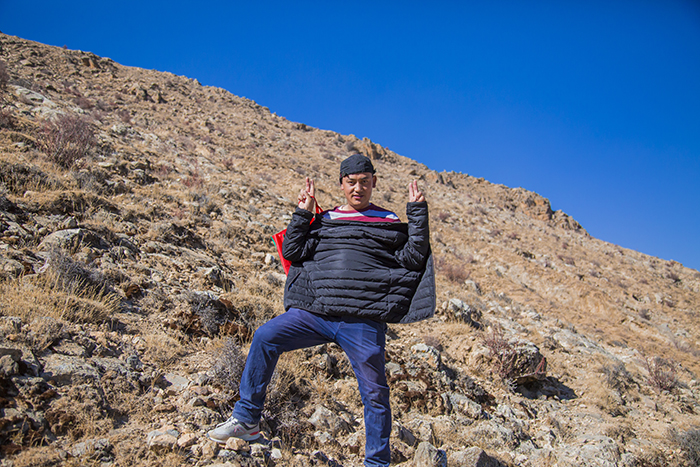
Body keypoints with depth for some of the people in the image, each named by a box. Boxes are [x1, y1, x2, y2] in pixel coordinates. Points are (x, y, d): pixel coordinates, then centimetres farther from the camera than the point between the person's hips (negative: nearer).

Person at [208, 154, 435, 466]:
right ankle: (246, 420, -1)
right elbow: (293, 251, 11)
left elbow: (414, 257, 1)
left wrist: (418, 212, -2)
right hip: (314, 313, 2)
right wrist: (302, 213, 6)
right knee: (265, 338, -15)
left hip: (363, 324, -2)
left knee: (375, 393, 3)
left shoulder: (389, 223, 12)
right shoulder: (324, 221, 18)